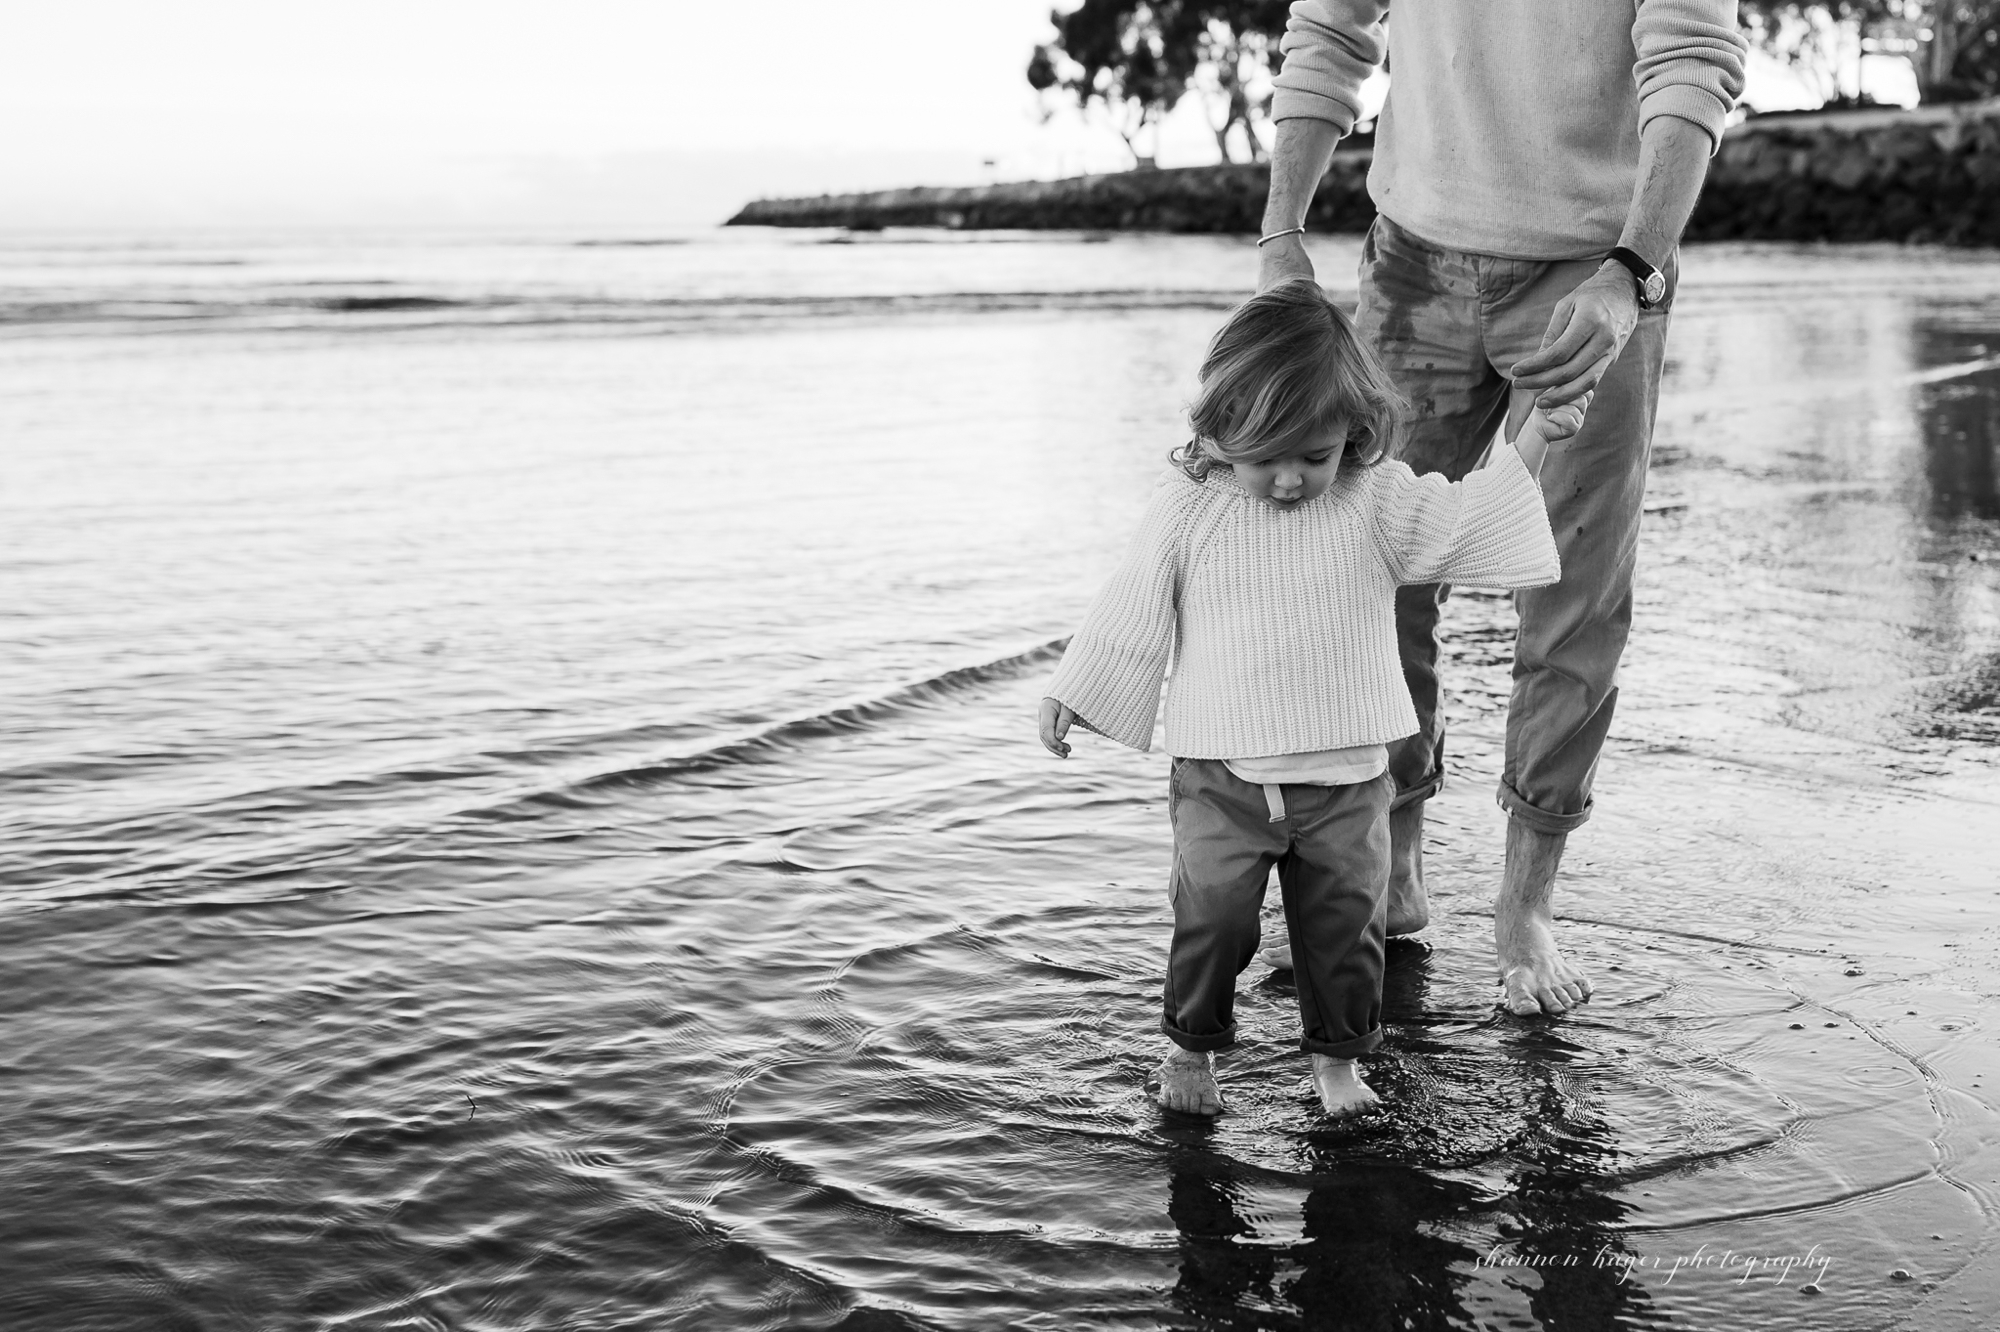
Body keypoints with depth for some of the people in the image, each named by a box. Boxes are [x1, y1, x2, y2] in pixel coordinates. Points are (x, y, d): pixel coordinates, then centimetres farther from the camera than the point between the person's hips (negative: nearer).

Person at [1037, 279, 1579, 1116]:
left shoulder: (1375, 504, -3)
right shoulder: (1185, 513, -5)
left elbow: (1468, 519, -6)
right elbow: (1131, 614, 3)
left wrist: (1532, 440, -15)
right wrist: (1076, 696, 7)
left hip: (1344, 776, 1)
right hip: (1220, 776, -1)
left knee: (1345, 923, 7)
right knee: (1212, 917, -1)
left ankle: (1338, 1059, 26)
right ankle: (1190, 1048, 21)